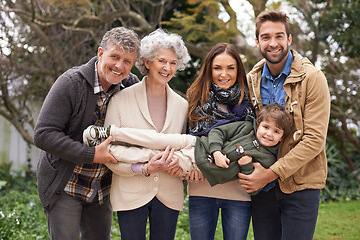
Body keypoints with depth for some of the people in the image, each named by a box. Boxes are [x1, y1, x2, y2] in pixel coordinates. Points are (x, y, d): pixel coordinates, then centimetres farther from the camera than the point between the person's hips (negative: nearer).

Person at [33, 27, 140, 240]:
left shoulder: (132, 85, -4)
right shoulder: (70, 83, -18)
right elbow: (43, 135, -21)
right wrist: (92, 155, -25)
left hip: (102, 188, 5)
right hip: (64, 185, -4)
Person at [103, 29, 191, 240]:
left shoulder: (182, 105, 6)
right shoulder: (121, 100, -4)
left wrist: (181, 163, -7)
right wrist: (145, 169, -19)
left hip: (169, 195, 3)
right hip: (131, 193, -3)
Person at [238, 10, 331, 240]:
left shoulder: (312, 78, -8)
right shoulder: (251, 81, 6)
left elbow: (314, 139, -14)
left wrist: (271, 173, -19)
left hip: (300, 185, -4)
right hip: (261, 187, 4)